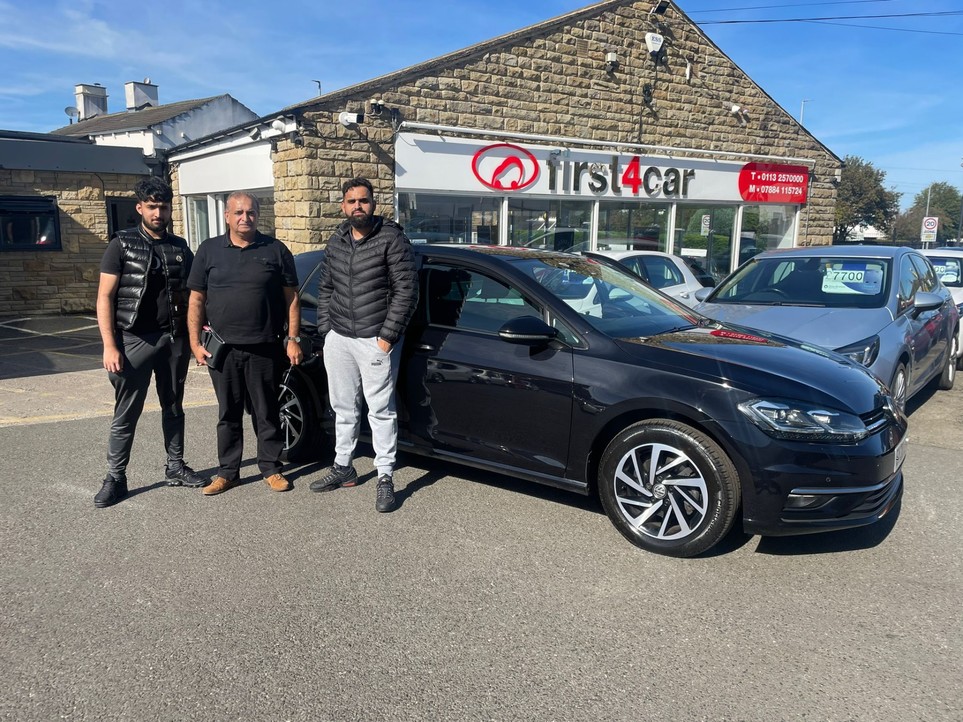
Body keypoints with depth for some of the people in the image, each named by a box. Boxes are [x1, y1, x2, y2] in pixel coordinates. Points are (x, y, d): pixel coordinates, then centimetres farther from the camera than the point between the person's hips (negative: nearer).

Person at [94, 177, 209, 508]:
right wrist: (109, 345, -14)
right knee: (126, 414, 1)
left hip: (175, 339, 4)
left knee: (173, 407, 14)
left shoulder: (180, 247, 8)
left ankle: (175, 467, 26)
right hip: (135, 340, -4)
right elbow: (105, 297, -6)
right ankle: (115, 478, 12)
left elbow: (191, 294, 14)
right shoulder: (122, 244, -3)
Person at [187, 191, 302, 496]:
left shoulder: (276, 250, 2)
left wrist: (292, 339, -3)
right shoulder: (209, 250, 7)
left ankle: (271, 468, 20)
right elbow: (196, 300, 7)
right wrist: (195, 343, 0)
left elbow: (291, 298, 3)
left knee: (267, 412, 7)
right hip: (222, 349, 2)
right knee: (228, 413, 10)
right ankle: (228, 472, 21)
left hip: (264, 348, -1)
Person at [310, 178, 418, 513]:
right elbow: (325, 288, 18)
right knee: (343, 407, 15)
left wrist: (388, 336, -14)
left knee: (381, 410, -1)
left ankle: (385, 478, 8)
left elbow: (406, 290, -11)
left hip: (375, 340, -6)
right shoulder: (336, 242, 10)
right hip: (338, 339, 6)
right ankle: (343, 467, 30)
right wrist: (325, 328, 8)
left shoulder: (391, 238, -8)